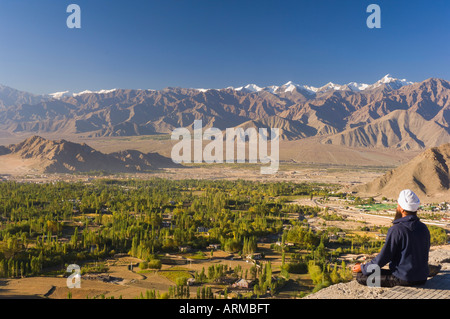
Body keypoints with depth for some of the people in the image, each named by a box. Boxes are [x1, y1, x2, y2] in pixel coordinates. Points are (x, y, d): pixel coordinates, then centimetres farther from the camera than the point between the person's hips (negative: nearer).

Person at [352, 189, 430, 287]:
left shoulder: (396, 230, -21)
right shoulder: (424, 228, 1)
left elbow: (383, 257, -17)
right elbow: (424, 255, 13)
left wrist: (363, 267, -2)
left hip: (404, 279, -8)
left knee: (361, 276, -3)